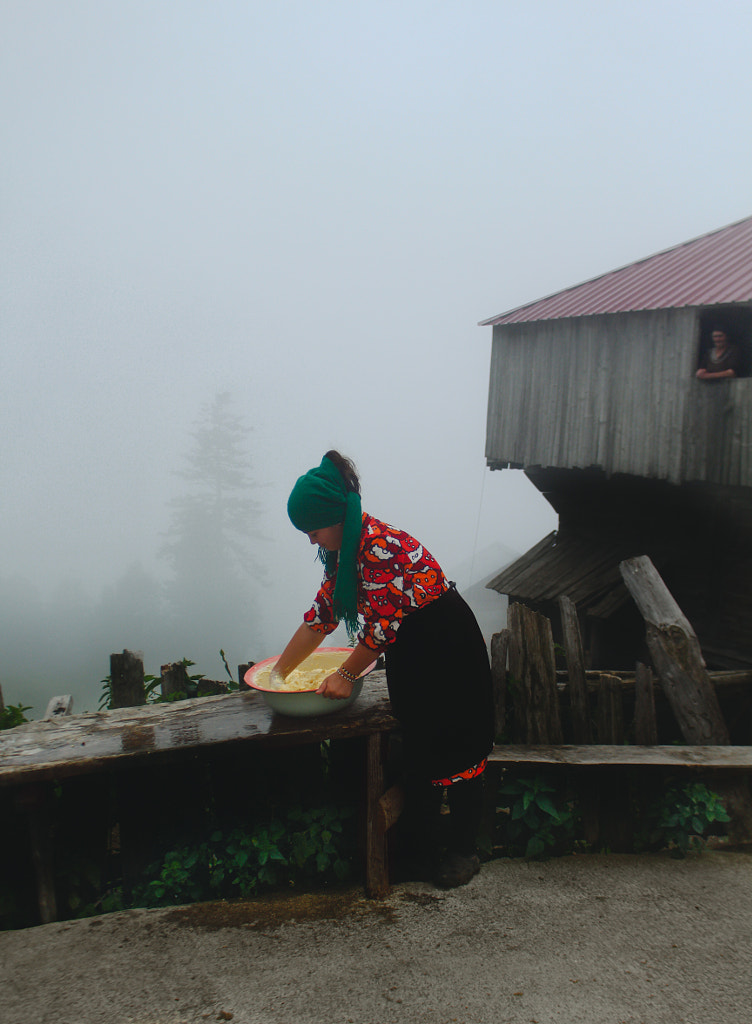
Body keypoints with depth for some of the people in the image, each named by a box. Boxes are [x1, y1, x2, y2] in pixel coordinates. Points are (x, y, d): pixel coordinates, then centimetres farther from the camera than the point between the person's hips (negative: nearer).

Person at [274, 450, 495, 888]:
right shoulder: (346, 549, 5)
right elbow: (321, 614, 11)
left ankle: (464, 851, 19)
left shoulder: (379, 545, -26)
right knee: (418, 756, 13)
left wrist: (346, 675, -12)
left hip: (449, 654, -8)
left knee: (457, 755, 4)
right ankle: (421, 853, 24)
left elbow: (381, 626, -24)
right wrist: (279, 673, 13)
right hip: (411, 662, 9)